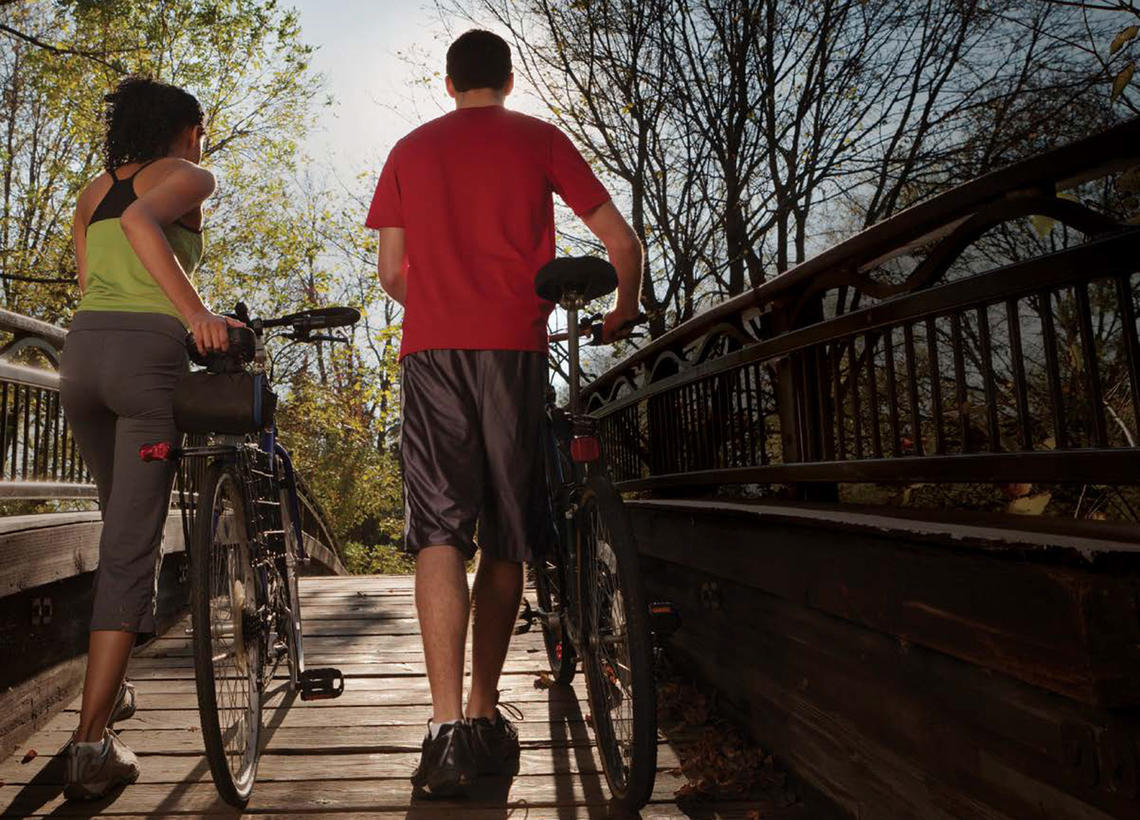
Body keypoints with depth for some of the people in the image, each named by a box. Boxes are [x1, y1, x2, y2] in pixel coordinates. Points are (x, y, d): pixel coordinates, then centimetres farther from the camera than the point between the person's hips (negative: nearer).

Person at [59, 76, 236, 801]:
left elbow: (91, 281, 19)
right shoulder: (189, 177, 6)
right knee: (133, 545, -5)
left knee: (122, 526, 23)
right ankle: (92, 741, -6)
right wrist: (196, 313, -22)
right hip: (149, 354, -7)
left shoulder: (93, 190, 26)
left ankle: (113, 683, 33)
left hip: (82, 347, 7)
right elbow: (140, 217, -16)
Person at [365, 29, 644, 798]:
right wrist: (622, 315, 24)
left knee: (441, 533, -4)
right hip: (515, 346, -1)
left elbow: (391, 271, 15)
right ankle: (486, 714, 16)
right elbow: (622, 241, 7)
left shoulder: (410, 149, 18)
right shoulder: (539, 139, 12)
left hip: (432, 349, 1)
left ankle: (447, 728, -14)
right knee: (507, 538, 7)